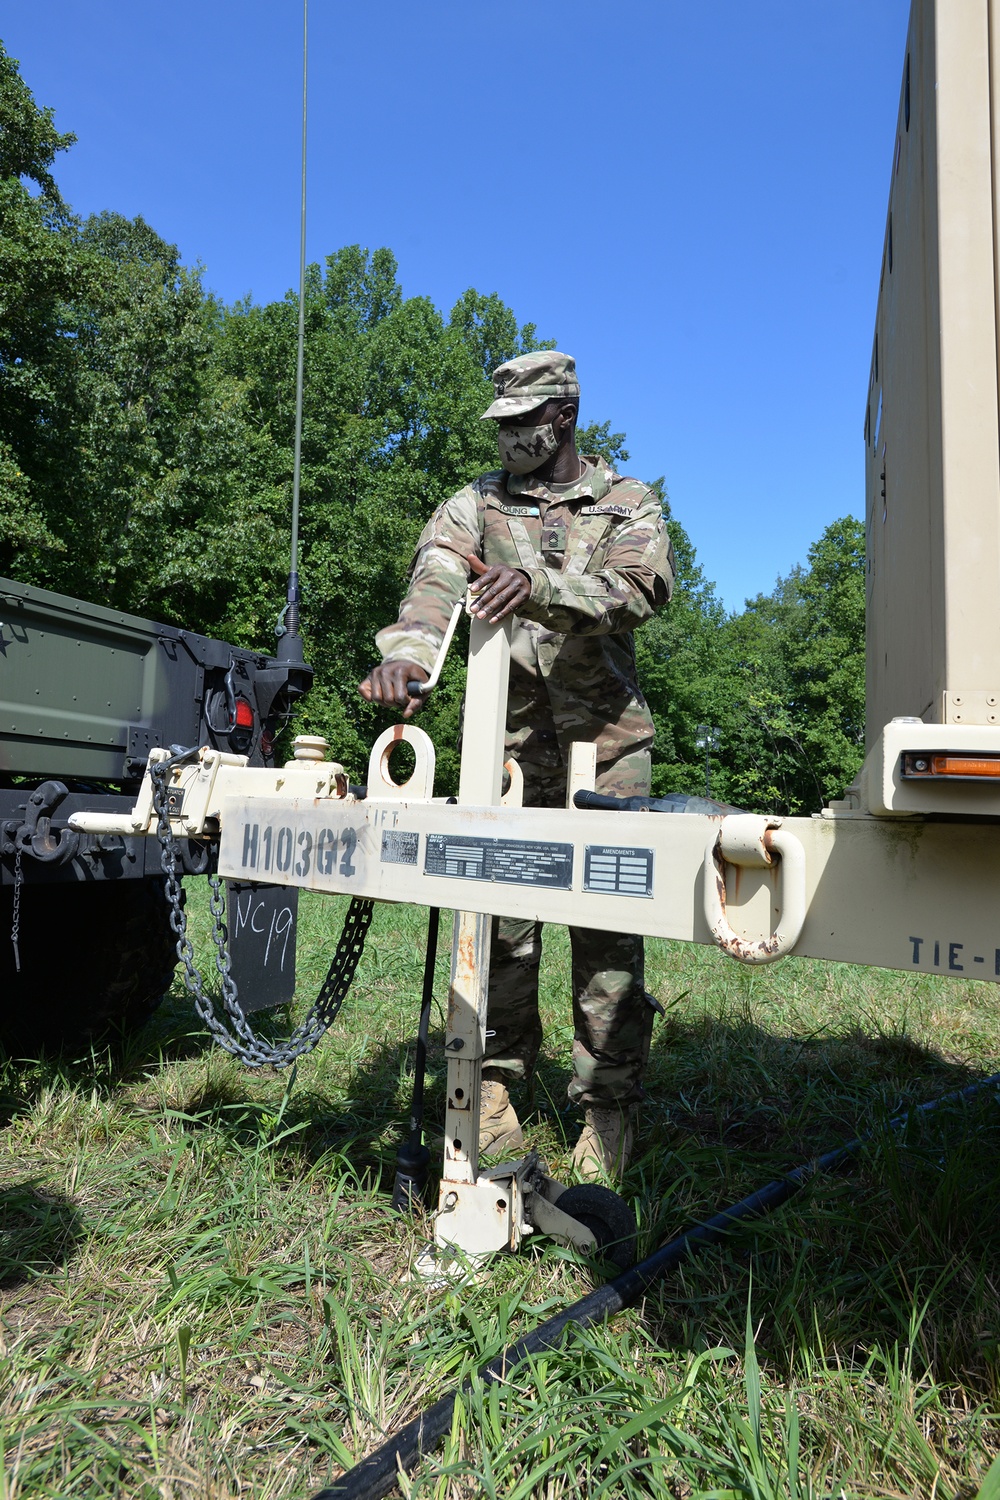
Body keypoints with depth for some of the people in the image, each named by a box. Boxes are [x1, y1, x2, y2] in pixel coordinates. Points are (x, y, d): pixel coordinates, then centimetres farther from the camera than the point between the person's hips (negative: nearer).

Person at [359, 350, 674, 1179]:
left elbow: (638, 586, -13)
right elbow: (434, 583, -9)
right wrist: (405, 653, -31)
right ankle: (495, 1079, 15)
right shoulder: (474, 505, 12)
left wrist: (539, 584, -31)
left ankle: (609, 1102, 11)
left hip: (606, 740, -1)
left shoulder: (629, 504, 9)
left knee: (607, 918, -2)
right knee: (498, 908, 0)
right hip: (509, 738, 1)